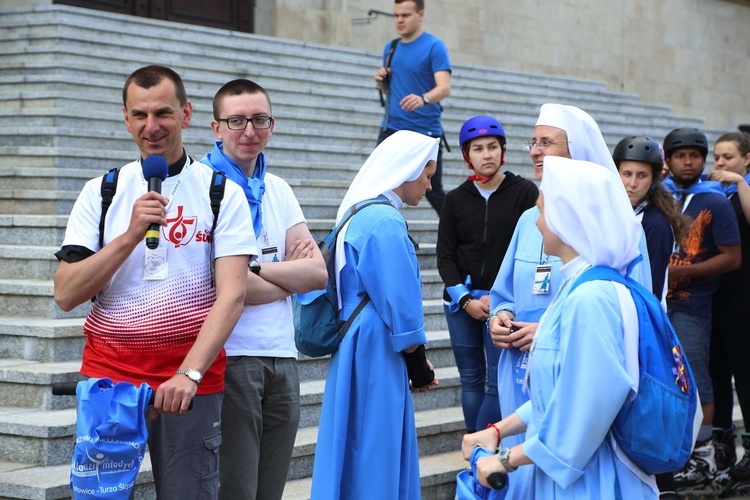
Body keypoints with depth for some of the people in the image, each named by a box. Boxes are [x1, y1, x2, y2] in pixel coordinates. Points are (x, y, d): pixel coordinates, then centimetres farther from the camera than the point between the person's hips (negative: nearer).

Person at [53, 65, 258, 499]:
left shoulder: (222, 193, 3)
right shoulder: (101, 193, 8)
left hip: (192, 381, -1)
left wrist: (189, 373, -19)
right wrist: (131, 235, -10)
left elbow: (232, 295, -7)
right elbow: (66, 295, 1)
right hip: (108, 372, 2)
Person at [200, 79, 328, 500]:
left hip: (282, 359, 6)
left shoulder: (278, 190, 15)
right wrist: (290, 275, -2)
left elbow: (318, 273, 6)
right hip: (229, 359, -6)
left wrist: (256, 267, -8)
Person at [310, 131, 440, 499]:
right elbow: (401, 306, -17)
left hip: (357, 346, 10)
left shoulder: (359, 214, 14)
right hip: (376, 354, -10)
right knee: (376, 457, -3)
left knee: (361, 453, 14)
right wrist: (419, 365, -4)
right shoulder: (386, 223, -17)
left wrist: (416, 361, 15)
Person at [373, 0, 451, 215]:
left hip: (425, 132, -5)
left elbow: (444, 87, -19)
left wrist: (423, 99, -39)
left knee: (433, 192, 4)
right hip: (391, 128, 5)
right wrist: (382, 81, 0)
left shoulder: (434, 46, -7)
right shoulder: (390, 48, 12)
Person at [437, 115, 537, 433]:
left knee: (498, 382, -8)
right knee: (471, 380, 6)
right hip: (461, 302, 3)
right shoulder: (456, 199, 9)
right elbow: (445, 256, 8)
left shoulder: (525, 193, 0)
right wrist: (466, 300, -5)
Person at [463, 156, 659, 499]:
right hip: (561, 469, 9)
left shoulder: (589, 299, -23)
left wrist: (507, 460, -13)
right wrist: (498, 430, 10)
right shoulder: (577, 287, 8)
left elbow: (582, 410, -23)